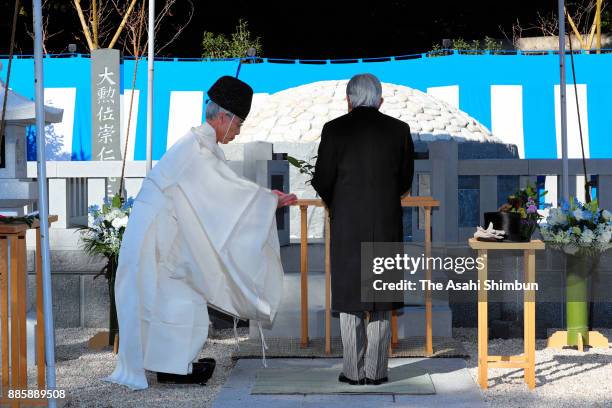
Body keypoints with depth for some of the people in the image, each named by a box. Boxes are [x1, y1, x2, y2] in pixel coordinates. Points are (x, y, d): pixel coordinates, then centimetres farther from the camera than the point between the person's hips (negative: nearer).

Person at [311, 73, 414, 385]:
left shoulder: (335, 129, -5)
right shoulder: (399, 130, 2)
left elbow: (322, 181, -3)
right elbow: (405, 179, 8)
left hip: (346, 223, -2)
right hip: (387, 225, 2)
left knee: (350, 298, 6)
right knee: (381, 300, 8)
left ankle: (353, 371, 6)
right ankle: (376, 371, 8)